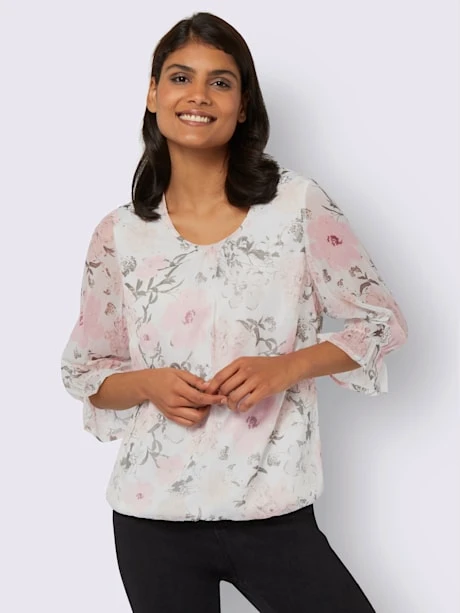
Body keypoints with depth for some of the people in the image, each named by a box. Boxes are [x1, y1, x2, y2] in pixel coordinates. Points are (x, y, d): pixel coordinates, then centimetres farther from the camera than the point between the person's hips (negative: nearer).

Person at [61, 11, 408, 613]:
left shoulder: (298, 205, -4)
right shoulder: (119, 235, 1)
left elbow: (380, 321, 1)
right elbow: (86, 372, 9)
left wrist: (285, 367, -14)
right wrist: (151, 385, -11)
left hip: (274, 512, -1)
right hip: (152, 517, 2)